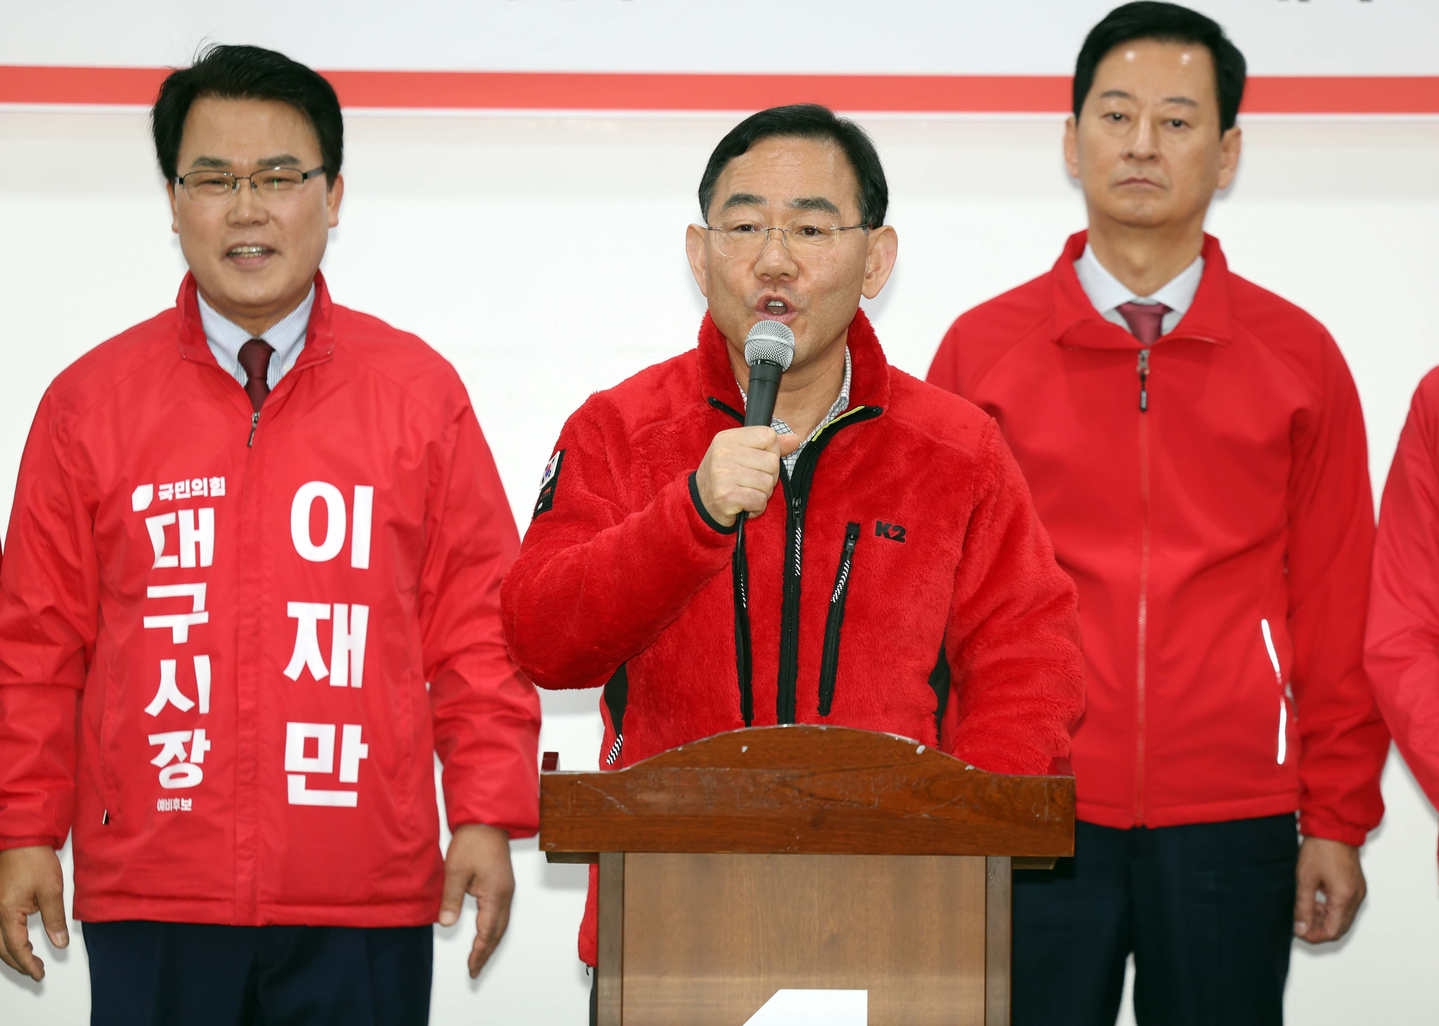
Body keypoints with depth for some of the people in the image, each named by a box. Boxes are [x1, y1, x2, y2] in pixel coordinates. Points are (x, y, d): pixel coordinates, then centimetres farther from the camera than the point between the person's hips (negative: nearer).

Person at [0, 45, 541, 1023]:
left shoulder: (420, 390, 6)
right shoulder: (90, 401, 6)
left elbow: (477, 620, 6)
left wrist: (487, 817, 0)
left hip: (365, 904, 0)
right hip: (150, 899, 0)